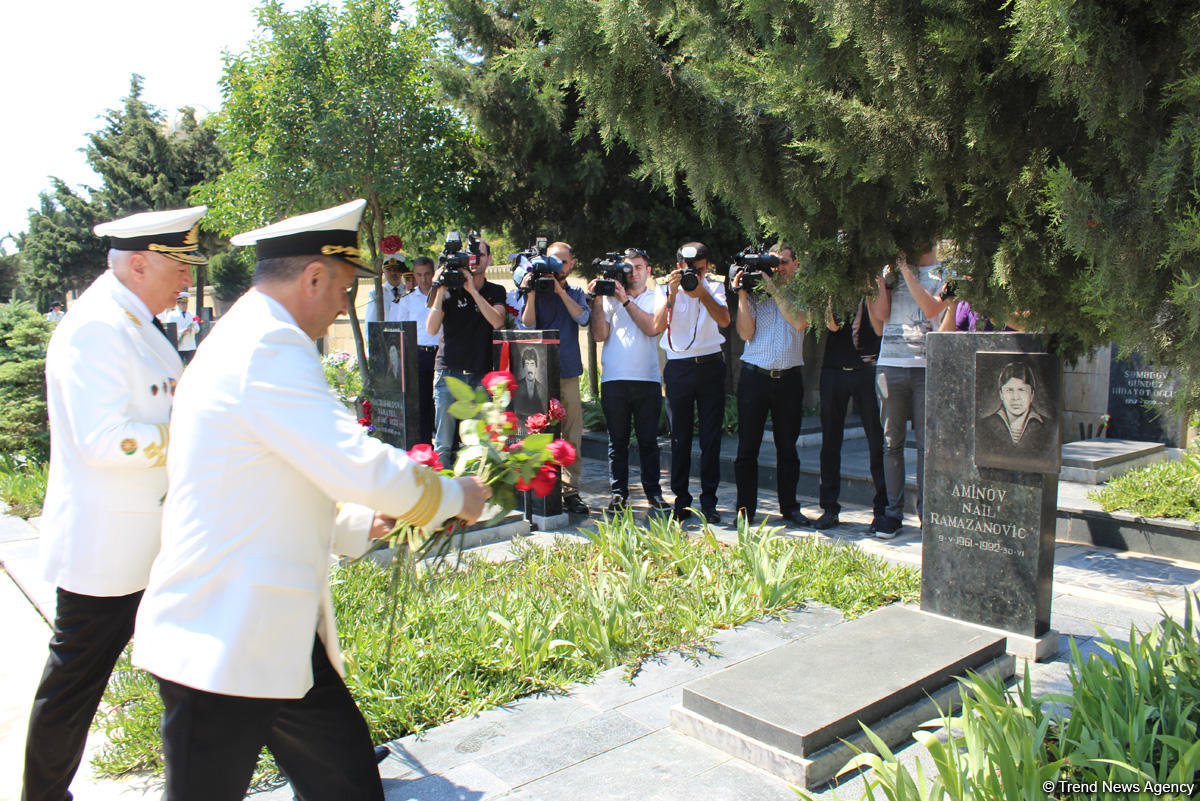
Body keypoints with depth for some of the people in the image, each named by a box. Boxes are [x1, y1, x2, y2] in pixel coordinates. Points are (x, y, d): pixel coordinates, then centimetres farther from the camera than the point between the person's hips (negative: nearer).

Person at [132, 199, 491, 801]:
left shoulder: (243, 340, 16)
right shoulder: (267, 347, -18)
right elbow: (363, 468, -24)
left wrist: (356, 524, 17)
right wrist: (455, 496, -7)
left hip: (282, 637, 10)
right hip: (221, 650, -10)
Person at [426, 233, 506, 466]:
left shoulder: (496, 291, 11)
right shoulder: (450, 290, 4)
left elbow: (497, 322, -9)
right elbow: (431, 329, -7)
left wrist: (473, 291, -14)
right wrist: (440, 291, -15)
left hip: (481, 374, 1)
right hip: (449, 372, -1)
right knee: (444, 443, -1)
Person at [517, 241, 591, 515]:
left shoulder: (575, 293, 16)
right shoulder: (533, 292, 8)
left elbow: (583, 317, -4)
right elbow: (526, 326, -4)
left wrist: (559, 290, -8)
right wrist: (531, 294, -12)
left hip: (568, 371, 2)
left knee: (572, 434, 0)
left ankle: (571, 490, 7)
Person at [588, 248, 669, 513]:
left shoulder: (657, 298, 11)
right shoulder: (610, 297, 11)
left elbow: (653, 328, -8)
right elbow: (600, 335, 2)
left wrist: (626, 300, -9)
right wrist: (598, 302, -7)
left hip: (647, 379, 0)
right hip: (614, 379, 1)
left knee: (649, 440, 3)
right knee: (617, 440, 5)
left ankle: (653, 493, 13)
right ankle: (619, 493, 13)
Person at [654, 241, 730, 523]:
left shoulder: (714, 287, 6)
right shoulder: (667, 290, 4)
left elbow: (724, 320, -10)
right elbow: (658, 325, -11)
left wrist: (702, 293, -20)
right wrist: (672, 294, -20)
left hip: (711, 365, 1)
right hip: (678, 367, 0)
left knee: (711, 435, 1)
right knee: (680, 436, 3)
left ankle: (708, 500, 9)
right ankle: (681, 500, 12)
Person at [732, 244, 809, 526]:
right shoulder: (755, 293, 7)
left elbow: (799, 322, -13)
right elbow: (746, 333, -3)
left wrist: (773, 288, -12)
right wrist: (742, 294, -9)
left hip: (789, 378, 0)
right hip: (754, 375, 0)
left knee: (787, 446, 8)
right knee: (747, 446, 1)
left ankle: (789, 507, 19)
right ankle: (745, 508, 11)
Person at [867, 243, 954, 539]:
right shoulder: (892, 270, 15)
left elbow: (931, 308, -11)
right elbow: (880, 314, 5)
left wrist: (907, 271, -7)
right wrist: (882, 278, -1)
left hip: (928, 367, -2)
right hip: (890, 364, 2)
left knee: (927, 443, 0)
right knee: (891, 442, 4)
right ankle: (893, 511, 12)